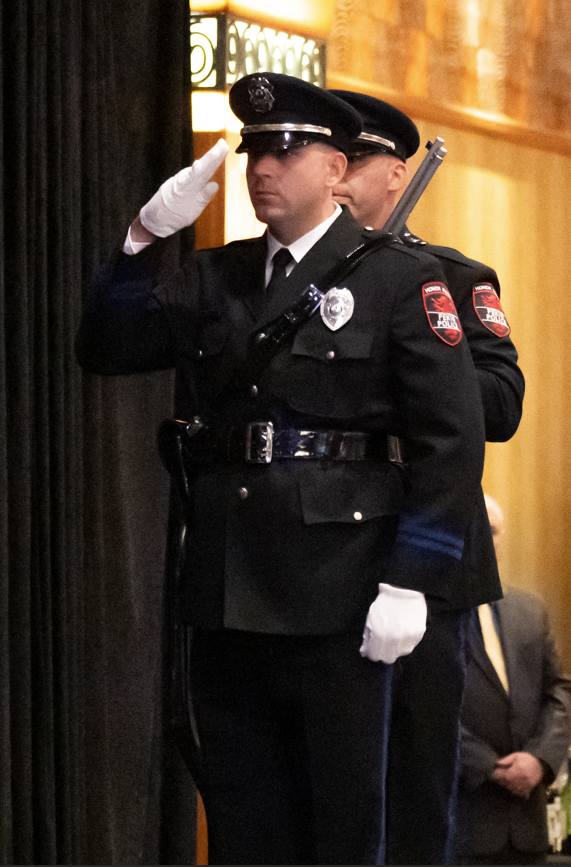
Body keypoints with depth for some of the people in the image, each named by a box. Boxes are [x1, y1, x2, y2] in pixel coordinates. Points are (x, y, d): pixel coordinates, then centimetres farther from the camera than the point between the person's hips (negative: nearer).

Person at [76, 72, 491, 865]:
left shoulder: (399, 279, -2)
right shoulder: (212, 279, 14)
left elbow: (452, 437, -8)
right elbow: (105, 348, 7)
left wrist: (408, 583, -14)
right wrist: (145, 238, -5)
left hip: (337, 597, -5)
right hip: (228, 594, 5)